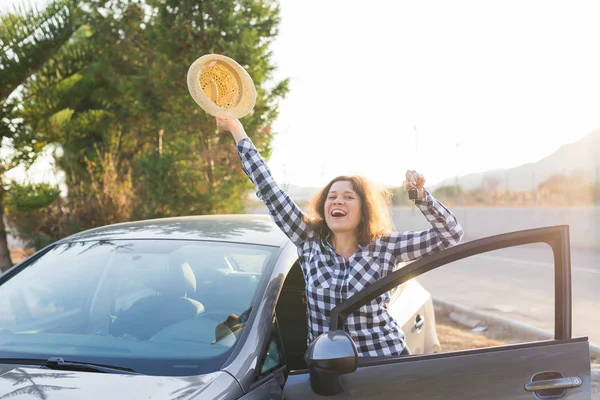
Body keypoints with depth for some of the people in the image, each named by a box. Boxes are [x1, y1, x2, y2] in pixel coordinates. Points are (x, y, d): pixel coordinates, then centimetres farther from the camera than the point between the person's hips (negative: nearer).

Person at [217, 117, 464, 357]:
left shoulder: (384, 246, -5)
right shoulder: (310, 241, -1)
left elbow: (450, 234, -8)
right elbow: (269, 190, -1)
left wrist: (420, 195, -23)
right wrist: (237, 131, -1)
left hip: (384, 359, -1)